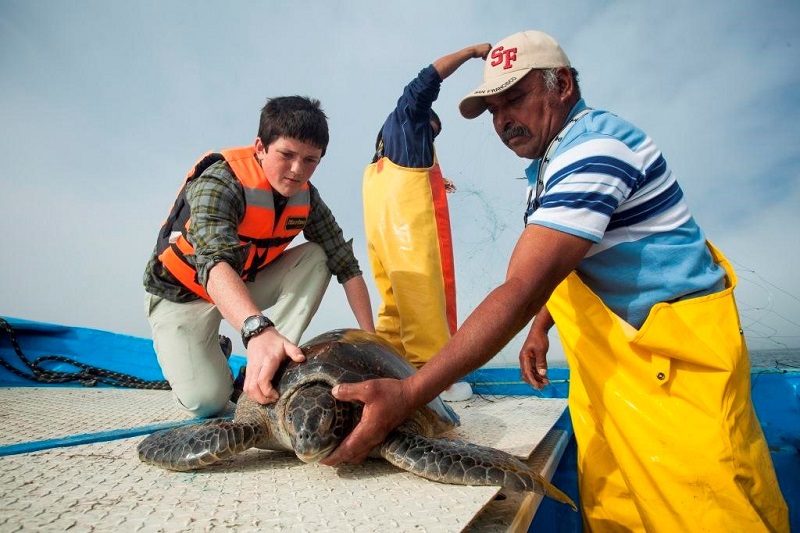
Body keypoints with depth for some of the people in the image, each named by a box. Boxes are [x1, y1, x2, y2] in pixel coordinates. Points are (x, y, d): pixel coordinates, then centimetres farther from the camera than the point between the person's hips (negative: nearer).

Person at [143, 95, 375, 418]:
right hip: (183, 293, -5)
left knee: (316, 256, -16)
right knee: (207, 400, -23)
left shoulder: (305, 196, -12)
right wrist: (259, 330, -63)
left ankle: (272, 367, -15)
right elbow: (214, 262, -46)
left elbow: (345, 263, -11)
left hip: (247, 284, 5)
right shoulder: (221, 181, -29)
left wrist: (370, 337, -19)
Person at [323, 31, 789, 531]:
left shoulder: (593, 148, -21)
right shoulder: (551, 159, 10)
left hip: (672, 351, -9)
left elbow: (520, 291, -32)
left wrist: (407, 394, -33)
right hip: (607, 352, 9)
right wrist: (540, 329, 11)